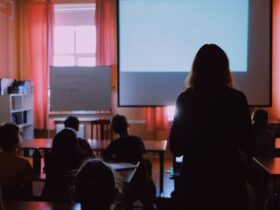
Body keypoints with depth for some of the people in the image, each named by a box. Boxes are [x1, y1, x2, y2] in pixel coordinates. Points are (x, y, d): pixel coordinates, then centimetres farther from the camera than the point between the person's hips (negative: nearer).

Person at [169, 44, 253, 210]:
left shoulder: (185, 99, -7)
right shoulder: (237, 98, -8)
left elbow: (175, 148, -2)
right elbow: (248, 147, -2)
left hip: (194, 179, 1)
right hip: (229, 179, 0)